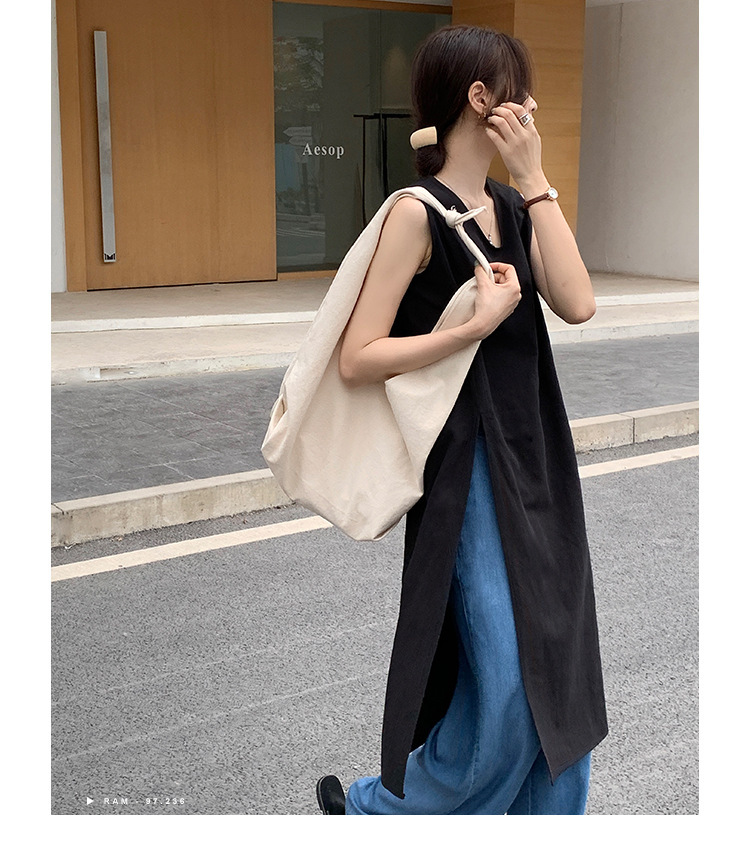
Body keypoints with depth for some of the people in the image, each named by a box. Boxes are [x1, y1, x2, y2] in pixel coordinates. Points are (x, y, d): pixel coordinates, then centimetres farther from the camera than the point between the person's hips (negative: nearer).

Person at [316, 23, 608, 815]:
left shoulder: (512, 206, 8)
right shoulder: (418, 214, -13)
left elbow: (577, 304, -7)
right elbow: (356, 359, -15)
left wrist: (534, 181, -6)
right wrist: (475, 325, -21)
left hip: (536, 457, 7)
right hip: (468, 469, -7)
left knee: (557, 674, 12)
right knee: (506, 683, -2)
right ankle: (372, 812, 22)